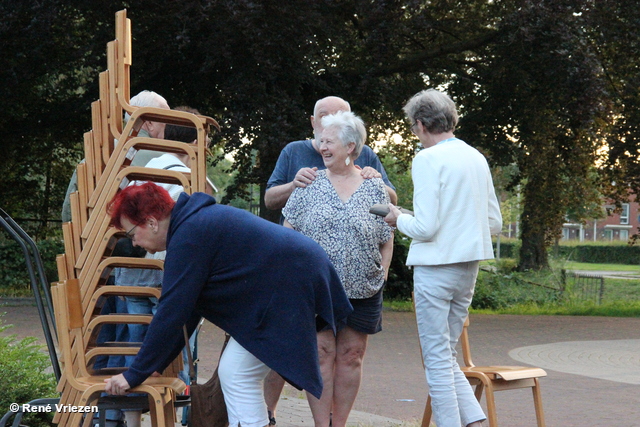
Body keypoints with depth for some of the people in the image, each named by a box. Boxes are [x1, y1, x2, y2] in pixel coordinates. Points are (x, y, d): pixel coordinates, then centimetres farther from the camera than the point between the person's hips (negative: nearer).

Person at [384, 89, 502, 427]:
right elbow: (495, 224, 14)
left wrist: (398, 219, 2)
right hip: (469, 267, 7)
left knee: (437, 360, 1)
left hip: (436, 267, -7)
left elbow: (425, 227, -17)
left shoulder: (427, 159, -12)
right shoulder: (477, 158, 10)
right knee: (447, 356, 16)